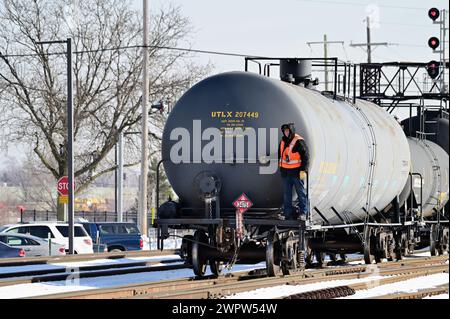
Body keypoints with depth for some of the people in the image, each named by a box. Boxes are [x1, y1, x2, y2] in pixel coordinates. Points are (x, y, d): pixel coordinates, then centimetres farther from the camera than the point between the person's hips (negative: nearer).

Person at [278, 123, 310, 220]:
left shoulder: (299, 141, -10)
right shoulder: (282, 141, 11)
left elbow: (305, 156, -12)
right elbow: (280, 154, 25)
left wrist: (303, 170, -16)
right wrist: (280, 166, 22)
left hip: (297, 172, -6)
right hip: (285, 171, 6)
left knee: (301, 192, 2)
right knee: (286, 194, 7)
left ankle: (303, 213, 10)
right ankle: (288, 214, 12)